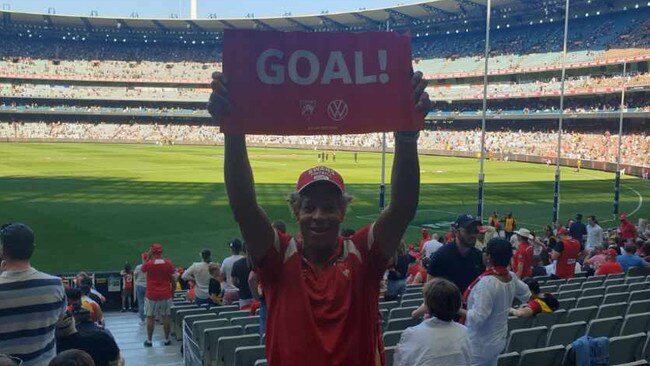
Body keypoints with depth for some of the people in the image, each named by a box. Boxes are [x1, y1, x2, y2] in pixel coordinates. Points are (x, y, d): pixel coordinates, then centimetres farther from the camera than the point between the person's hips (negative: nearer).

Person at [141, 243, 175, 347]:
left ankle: (149, 340, 14)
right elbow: (173, 279, -1)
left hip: (152, 295, -1)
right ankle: (167, 339, 15)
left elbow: (142, 269, 12)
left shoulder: (149, 264, -11)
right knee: (166, 317, 9)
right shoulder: (168, 263, -6)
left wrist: (148, 257, 4)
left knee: (150, 317, 8)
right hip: (166, 295, 2)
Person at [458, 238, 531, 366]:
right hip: (498, 340, 8)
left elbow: (477, 318, -30)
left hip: (480, 345, -8)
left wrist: (456, 308, -18)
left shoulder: (487, 282, -28)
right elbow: (525, 295, 17)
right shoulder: (511, 277, -3)